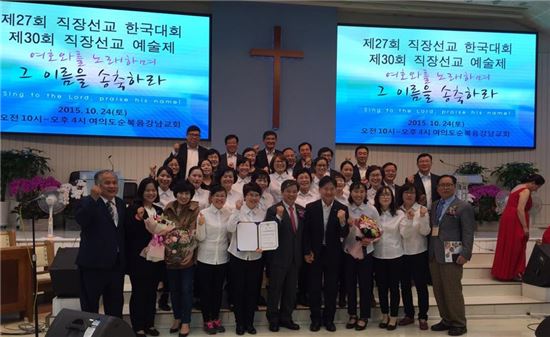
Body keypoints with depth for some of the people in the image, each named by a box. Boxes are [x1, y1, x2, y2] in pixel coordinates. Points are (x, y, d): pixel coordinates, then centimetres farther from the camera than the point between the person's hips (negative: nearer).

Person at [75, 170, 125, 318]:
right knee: (90, 306, 8)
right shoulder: (88, 203, -8)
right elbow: (81, 220, -29)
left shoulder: (120, 203, 10)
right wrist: (93, 198, -36)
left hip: (116, 263, 6)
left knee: (116, 305, 18)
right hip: (94, 263, -6)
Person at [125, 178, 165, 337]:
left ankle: (150, 324, 25)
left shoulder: (159, 211, 12)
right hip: (139, 258, -6)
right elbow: (129, 233, -15)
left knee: (152, 292, 13)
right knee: (138, 292, 4)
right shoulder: (133, 209, -8)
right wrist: (139, 218, -27)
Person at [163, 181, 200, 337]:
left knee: (186, 289, 3)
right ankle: (177, 318, 32)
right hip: (170, 254, 4)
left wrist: (190, 252, -21)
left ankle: (185, 322, 17)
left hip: (187, 255, -4)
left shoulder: (195, 209, -7)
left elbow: (194, 232, -11)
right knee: (174, 288, 14)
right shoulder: (169, 208, 4)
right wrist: (164, 250, 1)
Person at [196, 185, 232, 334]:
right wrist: (201, 224, -25)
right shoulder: (203, 213, -9)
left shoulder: (229, 213, 0)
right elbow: (200, 238, -10)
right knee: (205, 290, 7)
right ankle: (207, 321, 22)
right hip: (205, 258, -3)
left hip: (222, 258, 3)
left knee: (218, 290, 15)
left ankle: (216, 319, 30)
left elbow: (230, 235, 8)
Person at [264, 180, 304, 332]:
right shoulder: (273, 210, -10)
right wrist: (279, 216, -29)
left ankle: (286, 318, 30)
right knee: (275, 289, 8)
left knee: (291, 289, 15)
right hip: (279, 257, -5)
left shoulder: (301, 210, 7)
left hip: (295, 257, 5)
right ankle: (273, 319, 24)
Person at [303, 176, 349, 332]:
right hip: (315, 253, 0)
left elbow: (344, 234, -11)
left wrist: (342, 221, -29)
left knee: (331, 288, 11)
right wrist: (307, 252, -4)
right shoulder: (311, 207, -7)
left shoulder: (342, 209, -8)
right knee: (314, 287, 11)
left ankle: (329, 319, 29)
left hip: (333, 254, 0)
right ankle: (315, 319, 26)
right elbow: (306, 232, 0)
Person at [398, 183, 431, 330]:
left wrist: (422, 217, -27)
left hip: (419, 253, -3)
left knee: (421, 285, 5)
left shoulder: (422, 209, -7)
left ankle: (423, 317, 16)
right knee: (405, 285, 13)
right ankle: (409, 315, 26)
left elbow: (425, 232, -14)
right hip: (402, 253, 3)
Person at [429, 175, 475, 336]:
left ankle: (459, 324, 13)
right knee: (438, 290, 10)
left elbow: (468, 233, -8)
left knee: (453, 290, -2)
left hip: (451, 256, -6)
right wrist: (429, 251, 7)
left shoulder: (464, 207, -3)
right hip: (434, 255, 6)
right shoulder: (434, 206, 15)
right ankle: (446, 320, 24)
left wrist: (465, 254, -16)